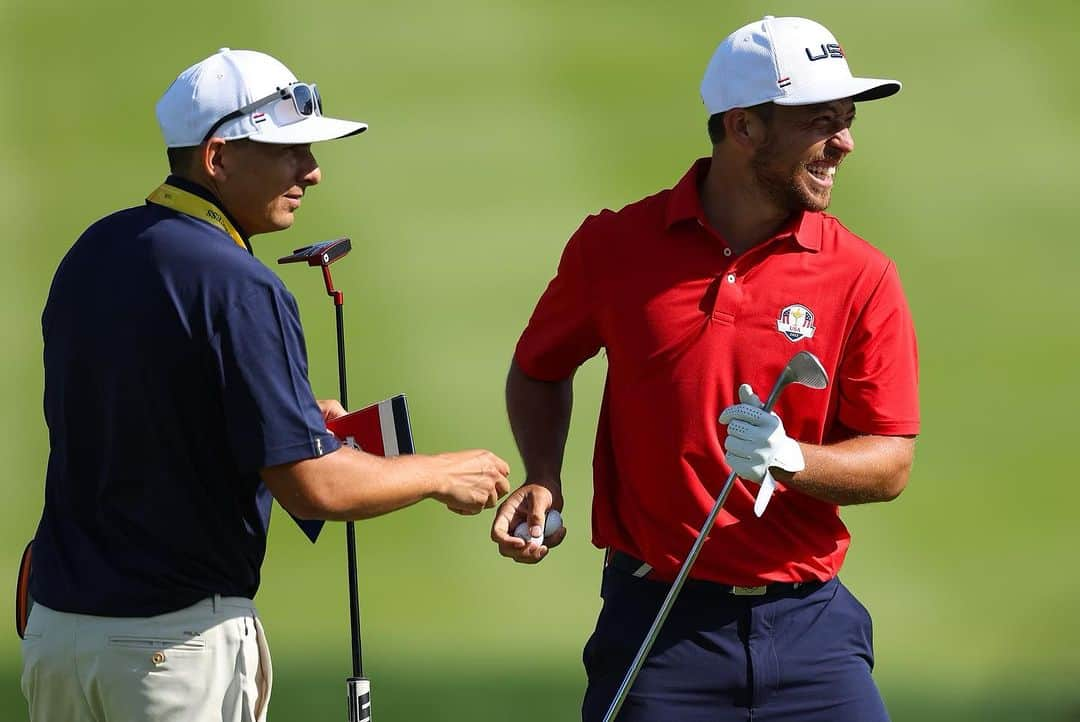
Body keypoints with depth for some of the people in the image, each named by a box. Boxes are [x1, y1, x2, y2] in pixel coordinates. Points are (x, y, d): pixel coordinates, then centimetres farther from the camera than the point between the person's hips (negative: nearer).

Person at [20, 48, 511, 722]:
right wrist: (442, 475, -4)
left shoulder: (92, 253, 6)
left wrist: (296, 414, 22)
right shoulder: (239, 290, -19)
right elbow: (312, 486, -20)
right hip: (180, 636, -7)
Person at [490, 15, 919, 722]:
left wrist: (788, 457, -20)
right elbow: (540, 371, 17)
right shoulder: (614, 246, 0)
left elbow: (889, 463, -2)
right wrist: (544, 481, 0)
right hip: (655, 624, -1)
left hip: (808, 629, 1)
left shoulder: (863, 277, -2)